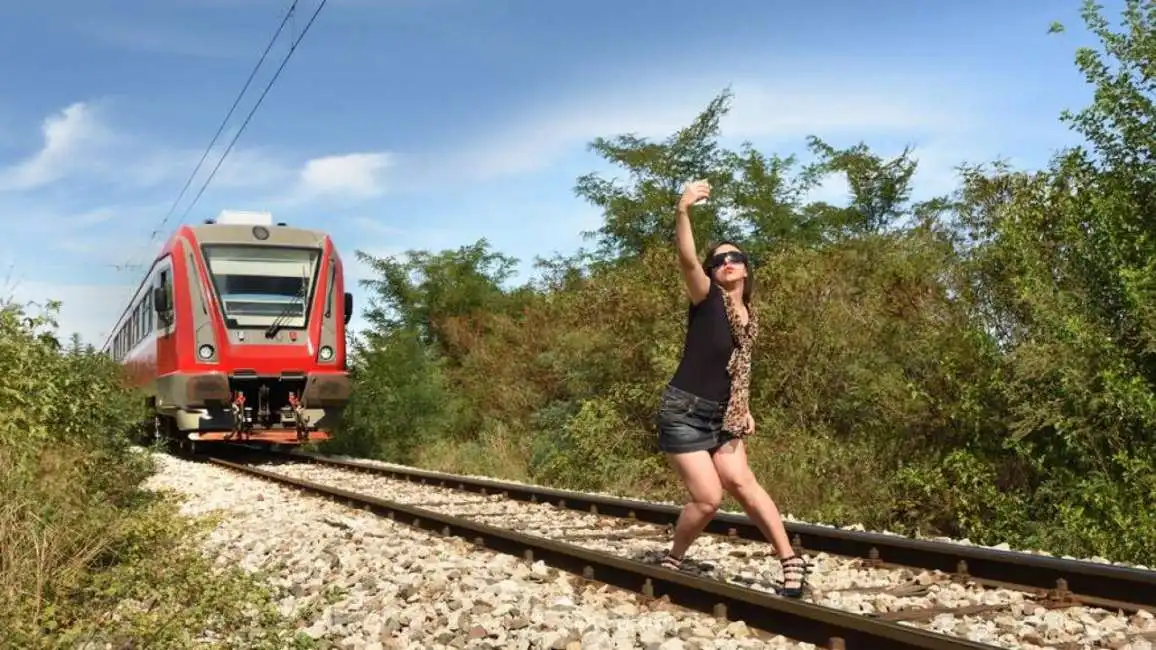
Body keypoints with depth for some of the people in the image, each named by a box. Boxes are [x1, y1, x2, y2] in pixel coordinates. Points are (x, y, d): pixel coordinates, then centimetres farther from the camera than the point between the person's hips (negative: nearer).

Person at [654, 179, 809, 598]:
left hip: (722, 416, 6)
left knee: (741, 483, -8)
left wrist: (744, 410, 10)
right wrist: (683, 211, -42)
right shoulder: (707, 299, -9)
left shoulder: (749, 318, 10)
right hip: (684, 412, -6)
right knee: (708, 498, -8)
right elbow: (686, 260, -29)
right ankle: (673, 560, 16)